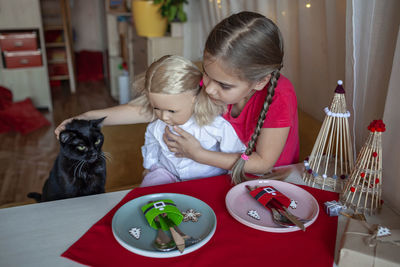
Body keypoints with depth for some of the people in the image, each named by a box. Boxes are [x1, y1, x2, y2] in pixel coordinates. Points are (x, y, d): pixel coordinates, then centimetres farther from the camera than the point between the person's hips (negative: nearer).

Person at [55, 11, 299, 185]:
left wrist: (198, 154, -28)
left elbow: (263, 163, -25)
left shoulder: (280, 98, -32)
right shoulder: (212, 82, -19)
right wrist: (91, 118, -17)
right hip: (227, 174, 3)